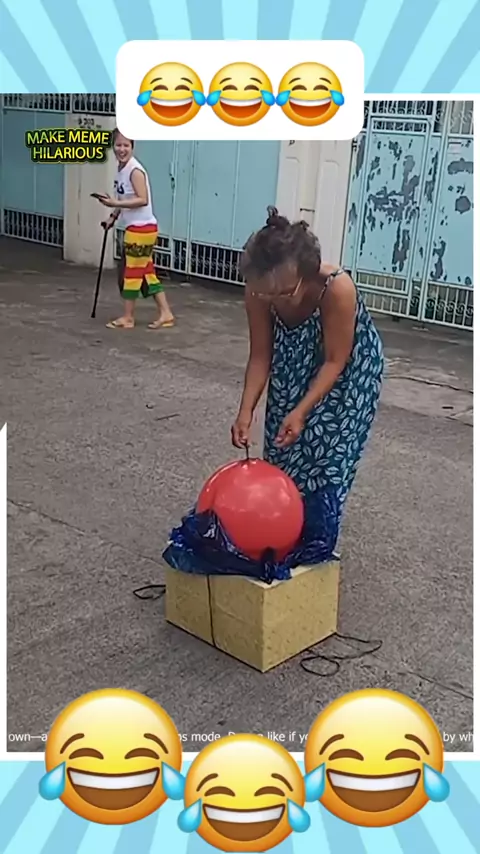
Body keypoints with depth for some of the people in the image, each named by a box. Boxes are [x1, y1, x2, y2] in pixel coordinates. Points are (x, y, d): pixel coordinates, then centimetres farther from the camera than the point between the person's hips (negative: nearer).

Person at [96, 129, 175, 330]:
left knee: (131, 271, -1)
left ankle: (128, 317, 10)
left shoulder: (135, 170, -16)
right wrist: (113, 217, 12)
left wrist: (115, 204, -27)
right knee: (146, 271, 11)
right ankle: (166, 314, 16)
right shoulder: (121, 169, 12)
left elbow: (143, 200, -24)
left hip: (142, 228, -9)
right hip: (134, 228, 9)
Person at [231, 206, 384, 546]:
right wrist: (246, 410, -26)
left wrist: (301, 411, -35)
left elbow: (335, 362, -28)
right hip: (295, 363, 4)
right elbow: (261, 356, -15)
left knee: (328, 458, -3)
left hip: (350, 367, -4)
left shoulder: (337, 288, -38)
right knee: (282, 453, 7)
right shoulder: (259, 291, -26)